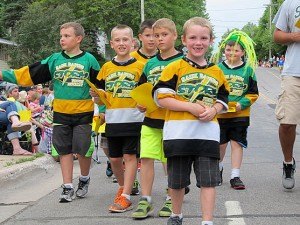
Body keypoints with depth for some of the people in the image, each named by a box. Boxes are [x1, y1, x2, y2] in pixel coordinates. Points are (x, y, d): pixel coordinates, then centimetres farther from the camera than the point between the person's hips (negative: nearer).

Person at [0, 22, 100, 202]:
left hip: (83, 113, -3)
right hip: (60, 113, 3)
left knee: (82, 149, -3)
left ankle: (84, 179, 25)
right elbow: (28, 74, 1)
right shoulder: (54, 60, 4)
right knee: (65, 150, 6)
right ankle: (68, 188, 14)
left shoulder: (89, 60, -2)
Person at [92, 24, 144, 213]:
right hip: (112, 120, 4)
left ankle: (125, 197, -1)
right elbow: (101, 100, 11)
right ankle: (123, 186, 36)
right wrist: (96, 96, -10)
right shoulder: (106, 68, 8)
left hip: (133, 119, -4)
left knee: (130, 156, -4)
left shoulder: (140, 66, 0)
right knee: (114, 158, 11)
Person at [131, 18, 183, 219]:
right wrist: (140, 103, 0)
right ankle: (145, 200, 8)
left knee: (170, 161, 6)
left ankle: (171, 199, 20)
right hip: (150, 119, 4)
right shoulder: (151, 63, 10)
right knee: (146, 158, 1)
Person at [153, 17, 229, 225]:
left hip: (208, 133, 2)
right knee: (177, 180, 12)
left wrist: (213, 110, -8)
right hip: (178, 132, -2)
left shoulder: (217, 72, 10)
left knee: (209, 180, -2)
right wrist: (191, 107, -16)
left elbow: (223, 100, 15)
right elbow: (161, 97, -8)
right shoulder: (175, 68, -2)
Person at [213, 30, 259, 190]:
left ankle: (235, 176, 5)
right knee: (220, 144, 12)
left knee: (237, 144, 0)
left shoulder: (248, 70, -1)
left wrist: (241, 104, -13)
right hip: (220, 114, 1)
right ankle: (218, 169, 36)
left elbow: (253, 94, 2)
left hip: (240, 115, -1)